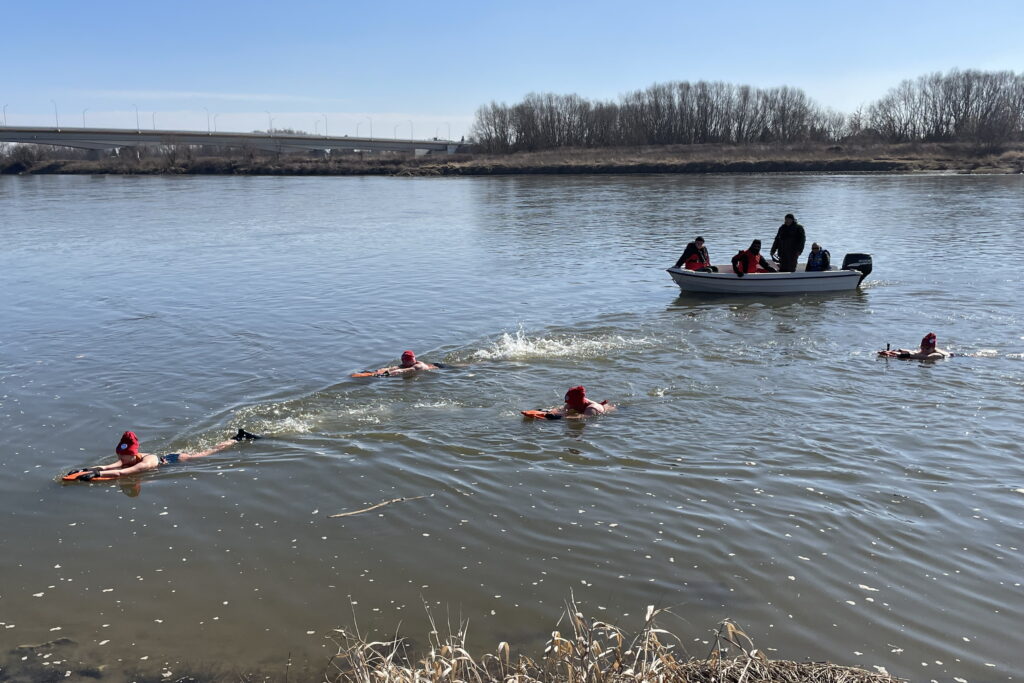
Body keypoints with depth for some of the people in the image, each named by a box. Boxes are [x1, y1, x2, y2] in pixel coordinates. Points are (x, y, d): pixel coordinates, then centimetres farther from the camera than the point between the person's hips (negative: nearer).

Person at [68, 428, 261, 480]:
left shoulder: (146, 462, -39)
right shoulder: (127, 460, -18)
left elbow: (121, 473, -53)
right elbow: (104, 467, -26)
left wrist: (96, 474, -61)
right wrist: (86, 470, -43)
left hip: (175, 461, -6)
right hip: (166, 459, 6)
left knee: (207, 453, 13)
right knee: (204, 453, 21)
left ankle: (239, 438, 30)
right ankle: (238, 437, 37)